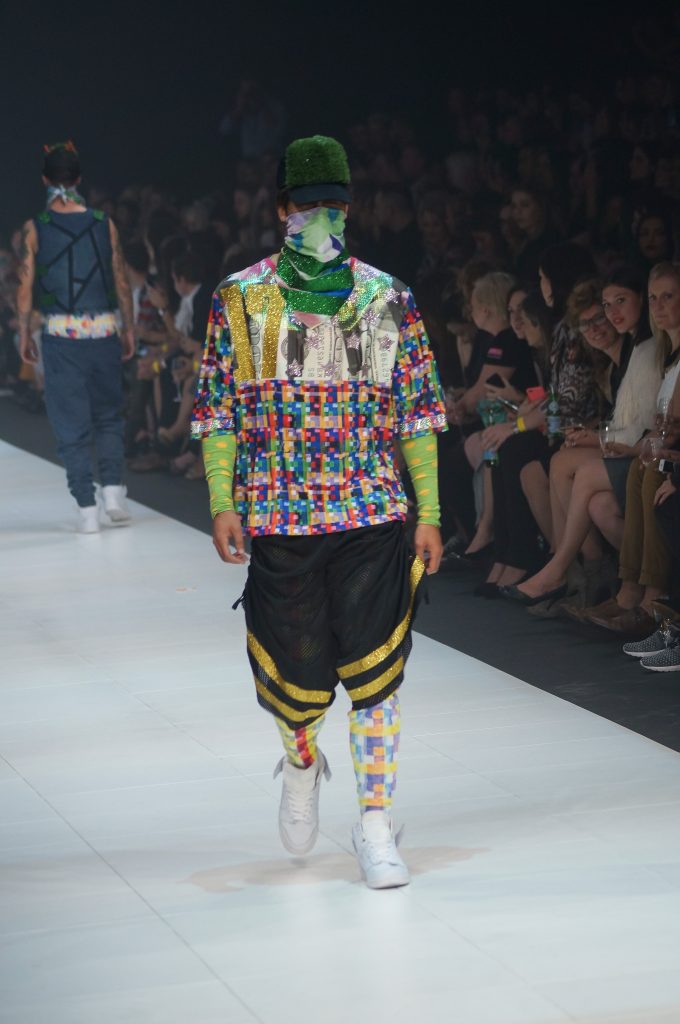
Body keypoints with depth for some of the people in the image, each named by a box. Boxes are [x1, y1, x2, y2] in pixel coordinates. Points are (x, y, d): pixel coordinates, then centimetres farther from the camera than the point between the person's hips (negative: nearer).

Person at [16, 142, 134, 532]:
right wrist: (130, 328, 14)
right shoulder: (103, 223, 0)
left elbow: (25, 287, -3)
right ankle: (113, 488, 5)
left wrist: (25, 334, 7)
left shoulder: (35, 228, -4)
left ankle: (88, 507, 1)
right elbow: (122, 283, 4)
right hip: (104, 331, 1)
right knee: (109, 415, 18)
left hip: (61, 335, -1)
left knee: (72, 424, 5)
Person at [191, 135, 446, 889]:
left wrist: (429, 514, 3)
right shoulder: (240, 300, 4)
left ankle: (374, 823, 7)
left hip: (373, 516, 1)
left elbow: (418, 413, 7)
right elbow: (218, 410, 5)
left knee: (373, 670, -4)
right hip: (278, 519, 0)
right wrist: (222, 503, -4)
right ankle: (301, 765, 37)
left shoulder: (387, 300, 5)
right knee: (298, 676, 3)